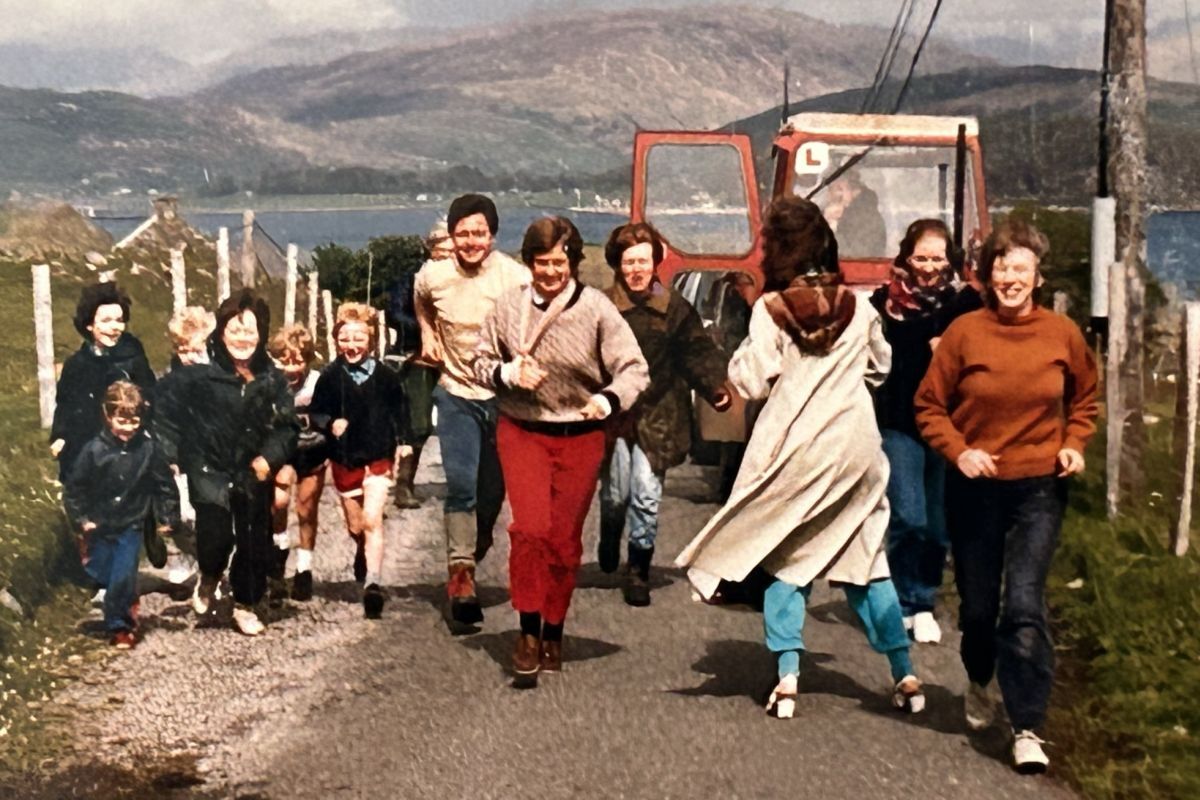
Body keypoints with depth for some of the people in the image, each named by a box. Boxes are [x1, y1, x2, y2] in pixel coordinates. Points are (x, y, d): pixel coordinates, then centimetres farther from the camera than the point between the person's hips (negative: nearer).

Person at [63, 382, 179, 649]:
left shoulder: (149, 449, -14)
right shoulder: (94, 450, -15)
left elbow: (165, 485, -2)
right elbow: (72, 488, -5)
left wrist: (168, 518, -3)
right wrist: (81, 520, -8)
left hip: (131, 526, -2)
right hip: (100, 526, 2)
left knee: (122, 578, -8)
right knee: (98, 574, 15)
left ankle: (120, 625, 12)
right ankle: (129, 600, 44)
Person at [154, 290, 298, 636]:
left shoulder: (272, 380, 2)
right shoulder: (199, 375, -9)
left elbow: (288, 426, 6)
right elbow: (166, 413, -3)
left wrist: (270, 456, -9)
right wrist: (174, 454, -8)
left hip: (254, 474, 3)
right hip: (211, 471, -3)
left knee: (255, 542, 7)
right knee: (217, 536, -16)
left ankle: (245, 605, 29)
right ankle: (208, 581, 19)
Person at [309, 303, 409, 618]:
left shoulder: (386, 376, -5)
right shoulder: (330, 376, -5)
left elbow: (399, 414, 5)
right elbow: (315, 412, 1)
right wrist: (330, 423, -18)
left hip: (378, 458, -2)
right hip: (344, 459, 2)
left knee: (372, 520, -18)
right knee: (355, 526, 16)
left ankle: (373, 581, -19)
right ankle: (364, 552, 49)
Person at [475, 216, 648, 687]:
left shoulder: (596, 309, -9)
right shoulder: (509, 307, -2)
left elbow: (634, 369, -9)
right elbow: (481, 363, 9)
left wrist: (607, 400, -27)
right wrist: (511, 374, -12)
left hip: (580, 437, 0)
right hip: (522, 432, 0)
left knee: (565, 539, 8)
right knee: (530, 528, -17)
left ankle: (553, 634, 26)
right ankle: (528, 634, -5)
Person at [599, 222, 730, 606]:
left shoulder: (675, 308, 2)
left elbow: (698, 351, 2)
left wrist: (716, 387, -11)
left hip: (657, 416, 0)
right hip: (613, 415, 0)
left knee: (646, 494, -6)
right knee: (615, 493, 4)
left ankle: (638, 570, 10)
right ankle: (610, 541, 39)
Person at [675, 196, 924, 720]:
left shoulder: (771, 309, -8)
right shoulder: (858, 309, 5)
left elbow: (752, 382, -11)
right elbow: (880, 368, 19)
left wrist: (739, 360, 7)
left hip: (796, 449, -3)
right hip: (857, 446, 4)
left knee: (787, 560, 9)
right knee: (866, 563, 12)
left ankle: (787, 678, 1)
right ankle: (904, 676, 13)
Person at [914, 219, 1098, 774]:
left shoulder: (1062, 334, -2)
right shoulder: (965, 332, -7)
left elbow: (1085, 400, 15)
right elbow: (929, 406, 0)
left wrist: (1074, 445, -2)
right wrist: (959, 451, -15)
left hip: (1039, 488, 0)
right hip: (975, 488, 0)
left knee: (1025, 605, -11)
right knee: (977, 603, 12)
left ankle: (1028, 728, -4)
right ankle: (979, 682, 44)